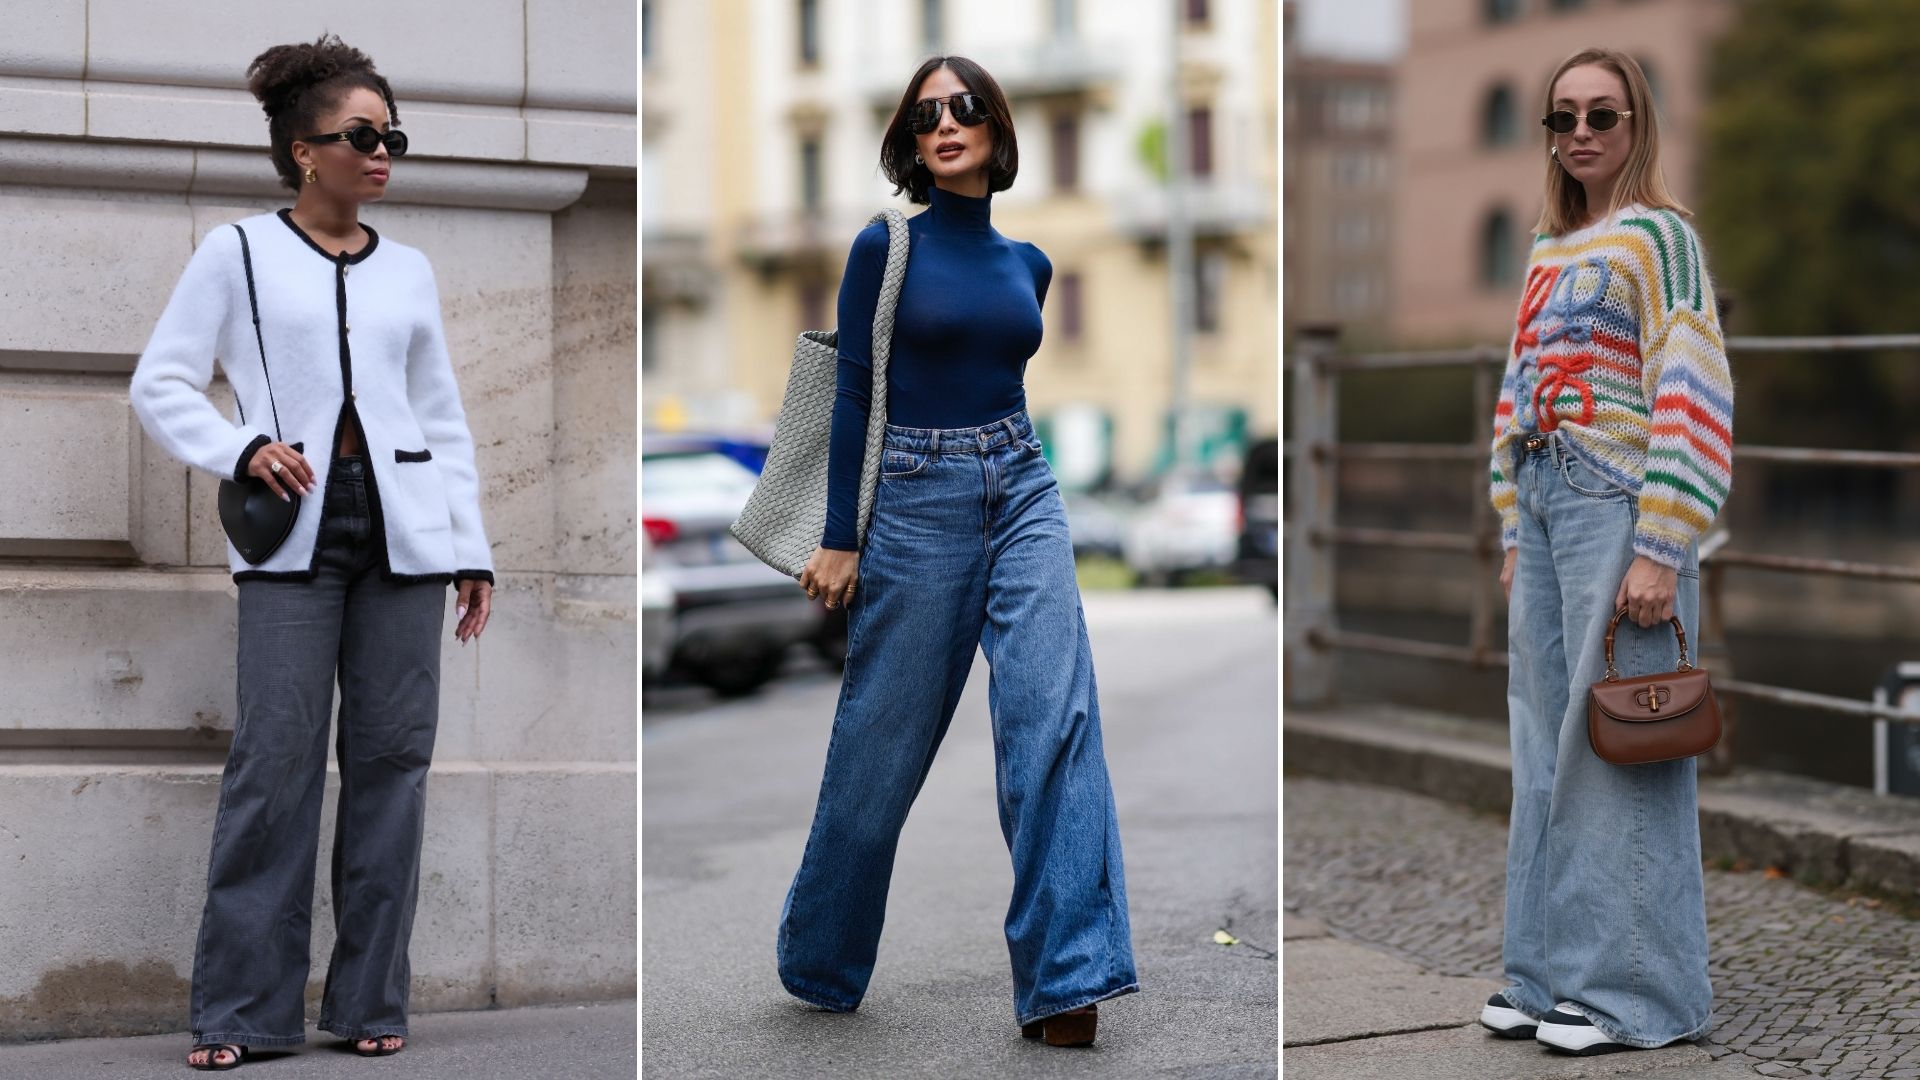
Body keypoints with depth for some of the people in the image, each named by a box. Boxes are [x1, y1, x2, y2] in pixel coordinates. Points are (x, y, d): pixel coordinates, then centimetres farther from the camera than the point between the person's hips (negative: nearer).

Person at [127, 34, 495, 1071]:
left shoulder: (408, 270, 14)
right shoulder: (238, 253, 4)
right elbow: (159, 384, 4)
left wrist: (472, 551, 10)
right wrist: (242, 448, -13)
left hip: (403, 526, 4)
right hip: (295, 530, -3)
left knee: (392, 751, 2)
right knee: (277, 753, -8)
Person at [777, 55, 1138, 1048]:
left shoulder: (1027, 262, 10)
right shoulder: (885, 246, -3)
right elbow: (854, 395, -4)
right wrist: (840, 538, -7)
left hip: (1022, 490, 4)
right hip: (916, 500, -4)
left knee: (1055, 714, -13)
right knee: (883, 742, 4)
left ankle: (1063, 973, -13)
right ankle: (821, 963, 24)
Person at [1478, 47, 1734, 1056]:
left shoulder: (1658, 236, -7)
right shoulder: (1546, 252, 17)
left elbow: (1692, 400, -14)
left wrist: (1660, 551, -18)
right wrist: (1514, 535, 15)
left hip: (1618, 509, -8)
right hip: (1542, 509, 8)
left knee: (1613, 742, -4)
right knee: (1544, 742, 10)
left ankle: (1635, 988, 4)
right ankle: (1550, 971, 18)